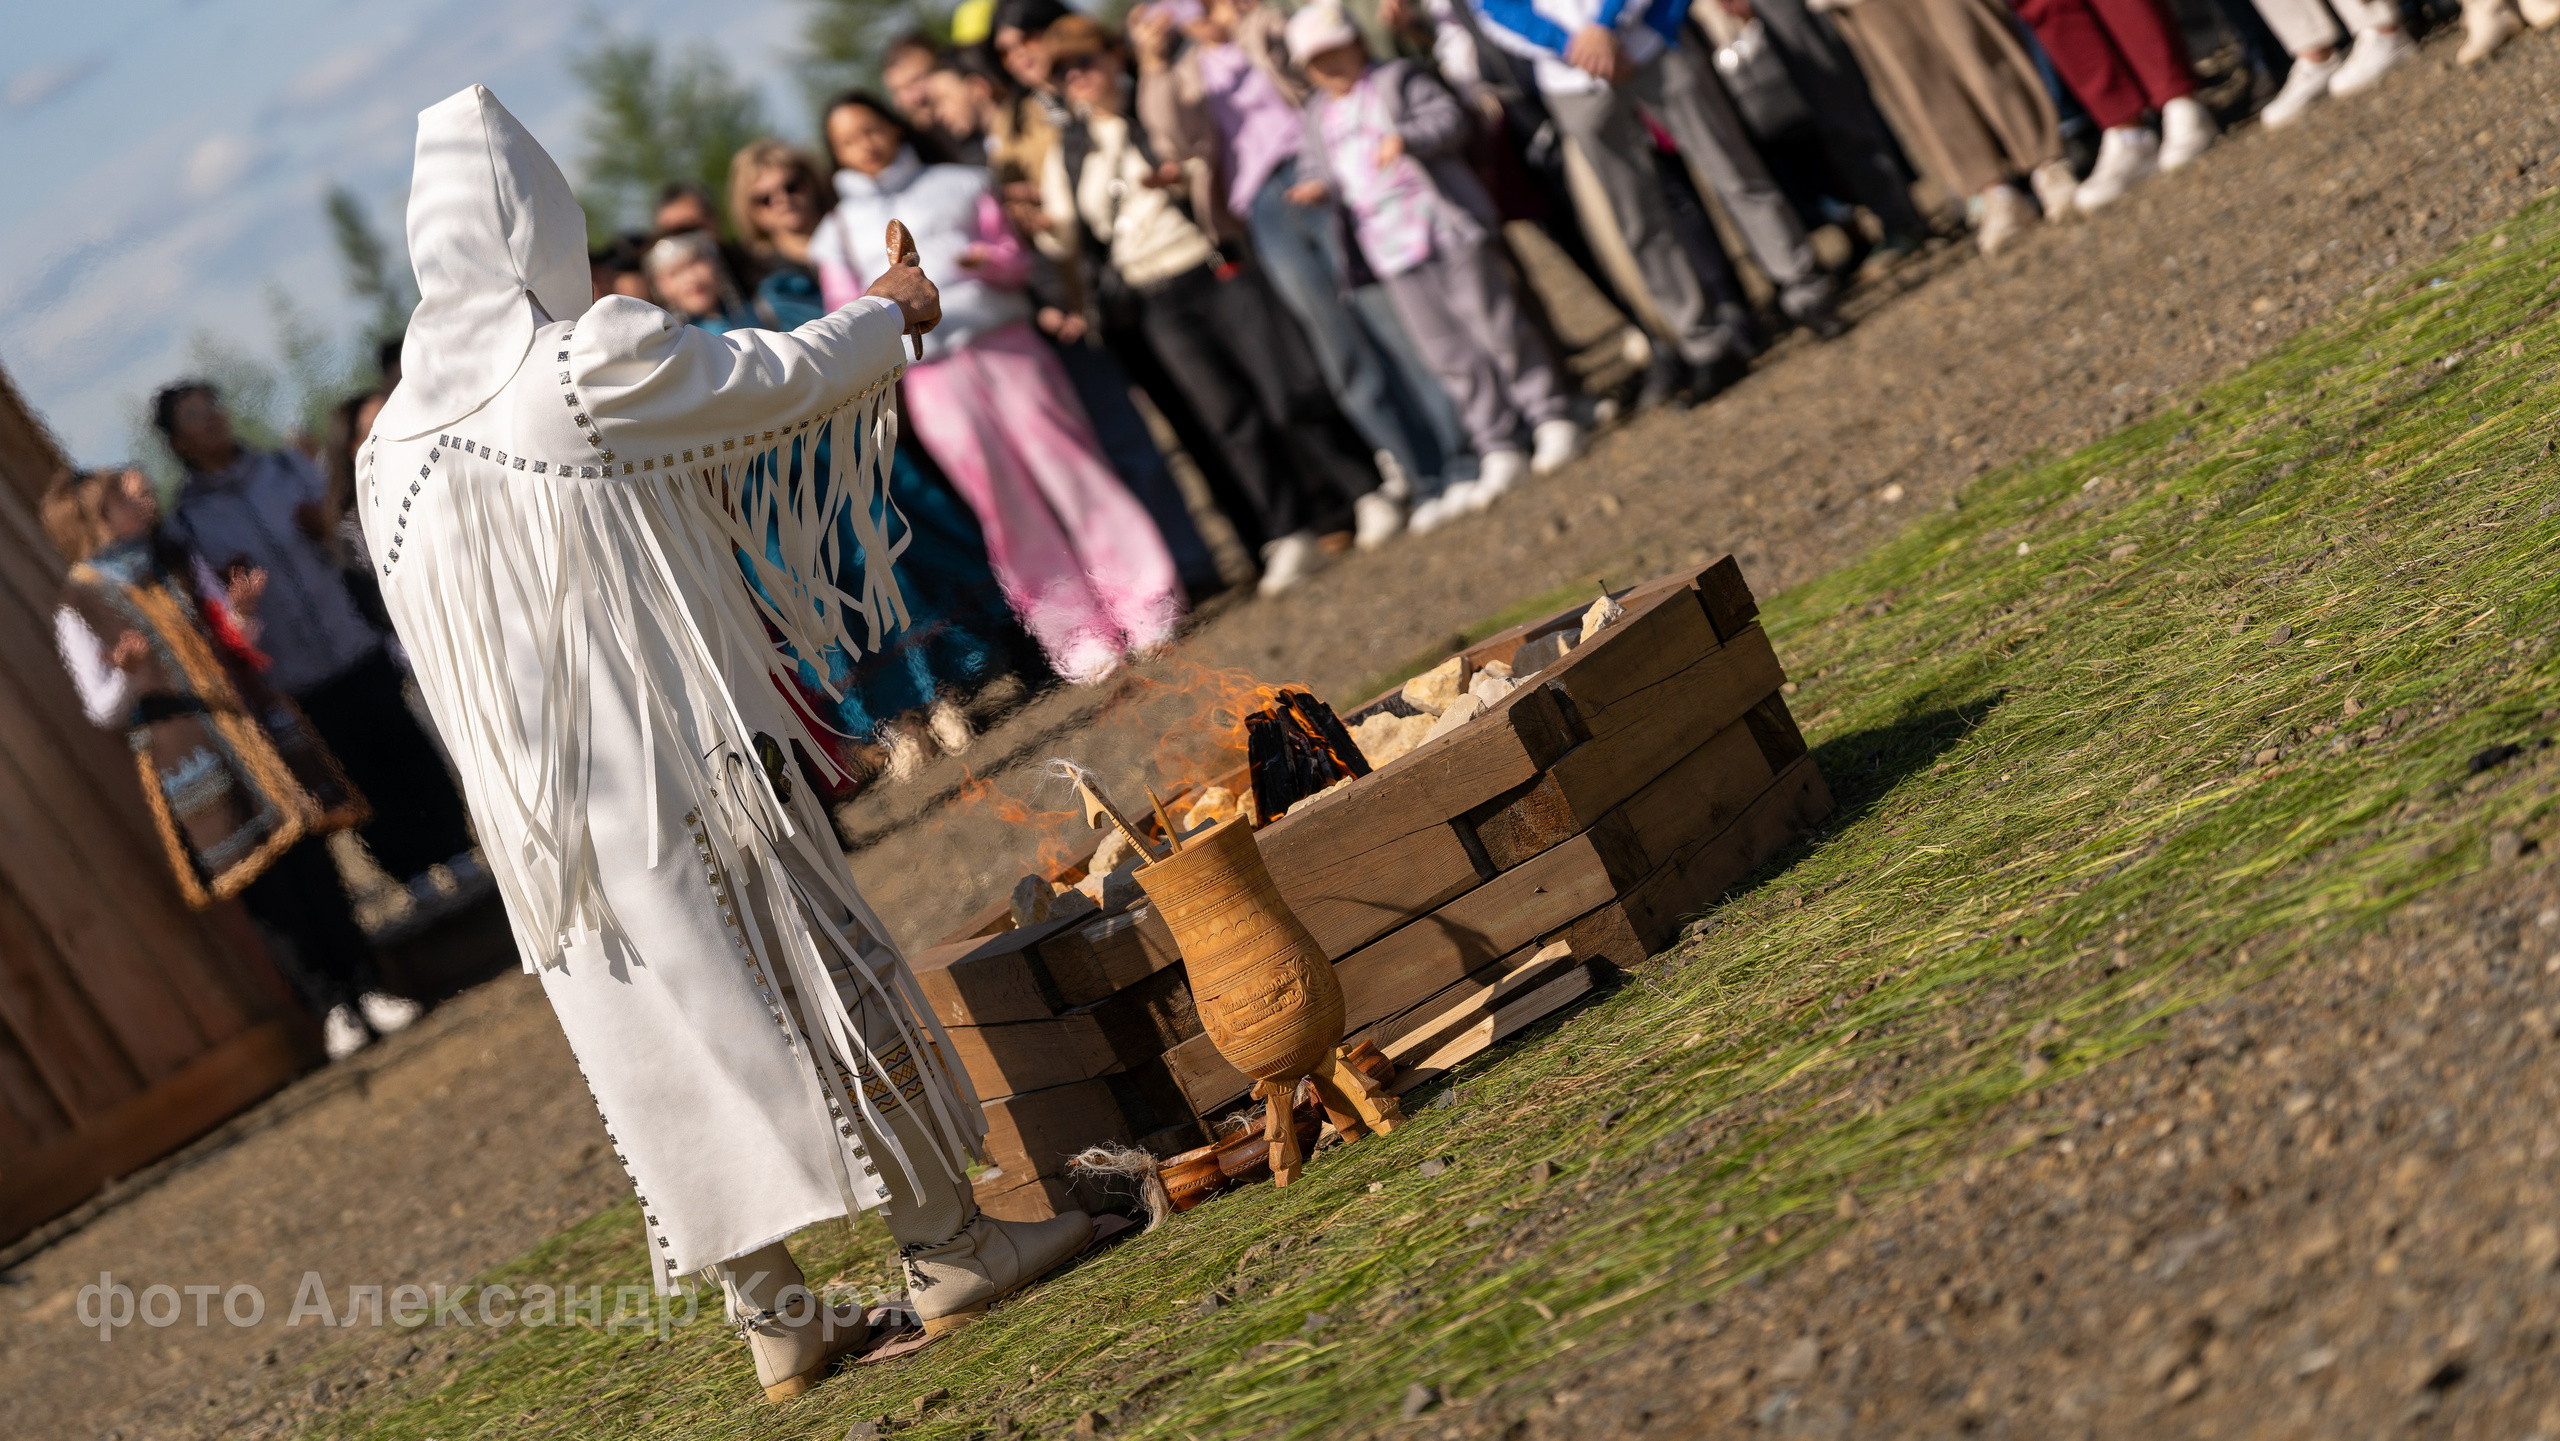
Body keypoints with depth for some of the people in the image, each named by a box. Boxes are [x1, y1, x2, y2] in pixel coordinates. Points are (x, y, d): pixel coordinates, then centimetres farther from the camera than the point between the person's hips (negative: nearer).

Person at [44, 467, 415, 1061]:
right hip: (188, 760, -4)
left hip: (259, 731, 4)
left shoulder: (181, 564, 8)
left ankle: (367, 989, 13)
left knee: (313, 866, 4)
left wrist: (240, 612, -8)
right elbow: (102, 711, -3)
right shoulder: (80, 610, -5)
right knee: (266, 887, -1)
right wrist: (124, 675, -24)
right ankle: (333, 1010, 10)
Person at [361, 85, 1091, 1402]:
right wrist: (890, 312, 22)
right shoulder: (596, 361, -12)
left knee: (668, 1046, 10)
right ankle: (948, 1245, 14)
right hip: (676, 753, -6)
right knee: (814, 981, 6)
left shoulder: (392, 449, 7)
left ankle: (775, 1320, 16)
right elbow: (783, 376, 2)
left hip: (537, 816, 6)